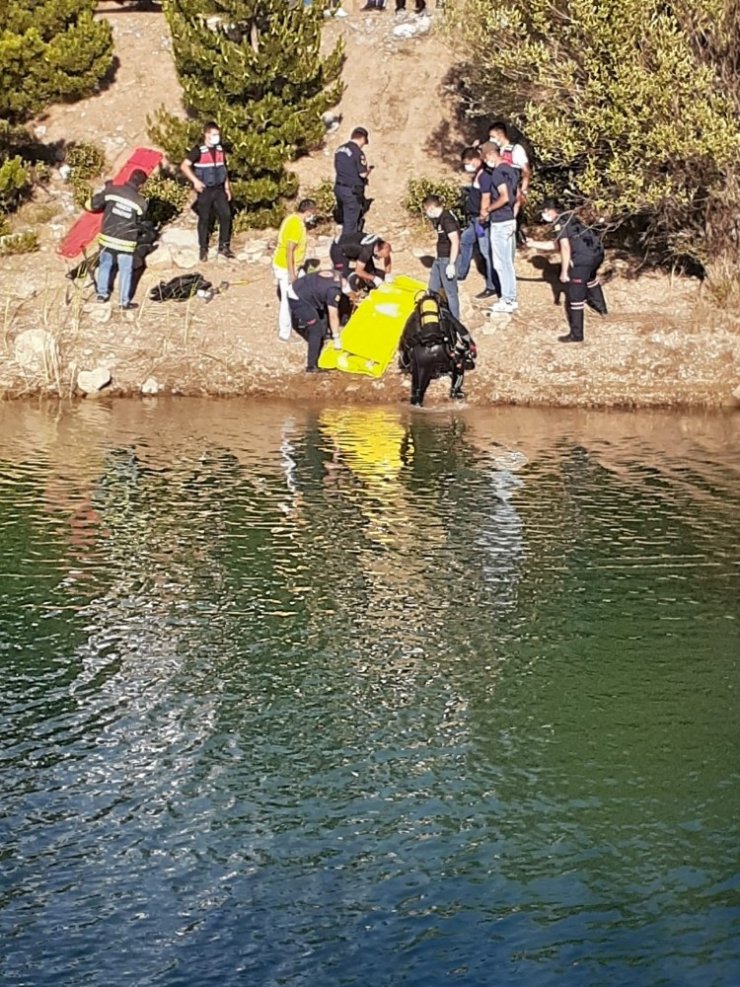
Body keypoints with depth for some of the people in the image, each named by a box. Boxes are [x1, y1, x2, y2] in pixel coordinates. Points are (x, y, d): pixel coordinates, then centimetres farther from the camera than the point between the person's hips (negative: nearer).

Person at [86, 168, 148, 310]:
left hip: (107, 238, 3)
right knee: (125, 270, 12)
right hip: (126, 242, -3)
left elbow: (90, 205, -4)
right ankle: (124, 301, 16)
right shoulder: (141, 202, -11)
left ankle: (102, 293, 33)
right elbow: (139, 221, 3)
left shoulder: (112, 190, -9)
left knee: (105, 265, 23)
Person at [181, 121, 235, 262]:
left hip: (219, 189, 5)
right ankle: (203, 249, 14)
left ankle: (224, 247, 9)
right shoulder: (199, 151, -11)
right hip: (205, 190, -5)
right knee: (204, 220, 3)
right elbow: (184, 166, -15)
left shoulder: (220, 150, 7)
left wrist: (227, 188, 14)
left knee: (226, 216, -2)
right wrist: (195, 181, -21)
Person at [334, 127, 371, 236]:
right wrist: (368, 170, 6)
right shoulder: (358, 152, -16)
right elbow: (363, 174, -18)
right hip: (352, 191, -8)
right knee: (350, 223, 0)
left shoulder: (340, 150, 8)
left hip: (339, 188, 8)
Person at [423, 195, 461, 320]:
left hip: (448, 259, -10)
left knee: (450, 291, -1)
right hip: (439, 258, 10)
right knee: (432, 288, 19)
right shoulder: (440, 217, 9)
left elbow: (455, 242, -24)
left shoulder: (447, 219, -21)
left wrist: (451, 264, -25)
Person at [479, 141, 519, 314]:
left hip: (500, 223, -9)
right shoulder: (510, 170, 11)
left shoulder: (497, 172, -17)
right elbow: (517, 197, 17)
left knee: (501, 263, -3)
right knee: (508, 262, 15)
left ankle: (507, 301, 0)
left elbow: (505, 197, -26)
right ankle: (511, 298, 21)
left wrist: (487, 210, -15)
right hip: (510, 220, 9)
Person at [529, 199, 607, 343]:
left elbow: (565, 248, -16)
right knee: (590, 278, 41)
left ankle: (576, 334, -3)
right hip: (597, 253, 10)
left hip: (583, 259, -10)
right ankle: (600, 307, 62)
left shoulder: (559, 223, -7)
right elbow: (555, 245, 27)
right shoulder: (568, 218, 21)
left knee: (574, 296, -4)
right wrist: (534, 244, 31)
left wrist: (564, 272, -14)